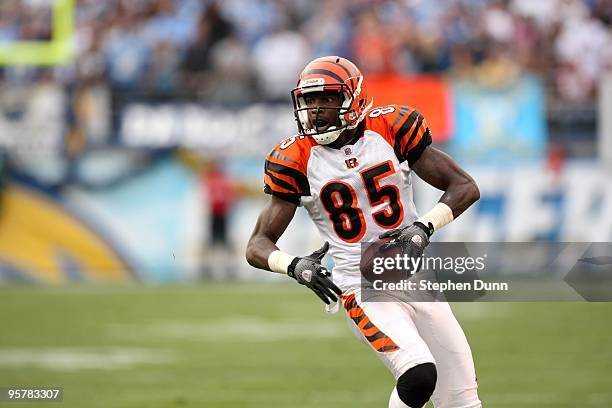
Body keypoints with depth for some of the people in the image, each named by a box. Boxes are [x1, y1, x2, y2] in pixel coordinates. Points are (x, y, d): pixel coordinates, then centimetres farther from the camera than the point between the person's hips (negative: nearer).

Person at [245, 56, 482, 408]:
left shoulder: (390, 129, -3)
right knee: (419, 375, -27)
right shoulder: (298, 160, -5)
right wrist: (294, 266, -26)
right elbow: (257, 246, -5)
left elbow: (466, 187, -1)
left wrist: (424, 227, -18)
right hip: (364, 291, -3)